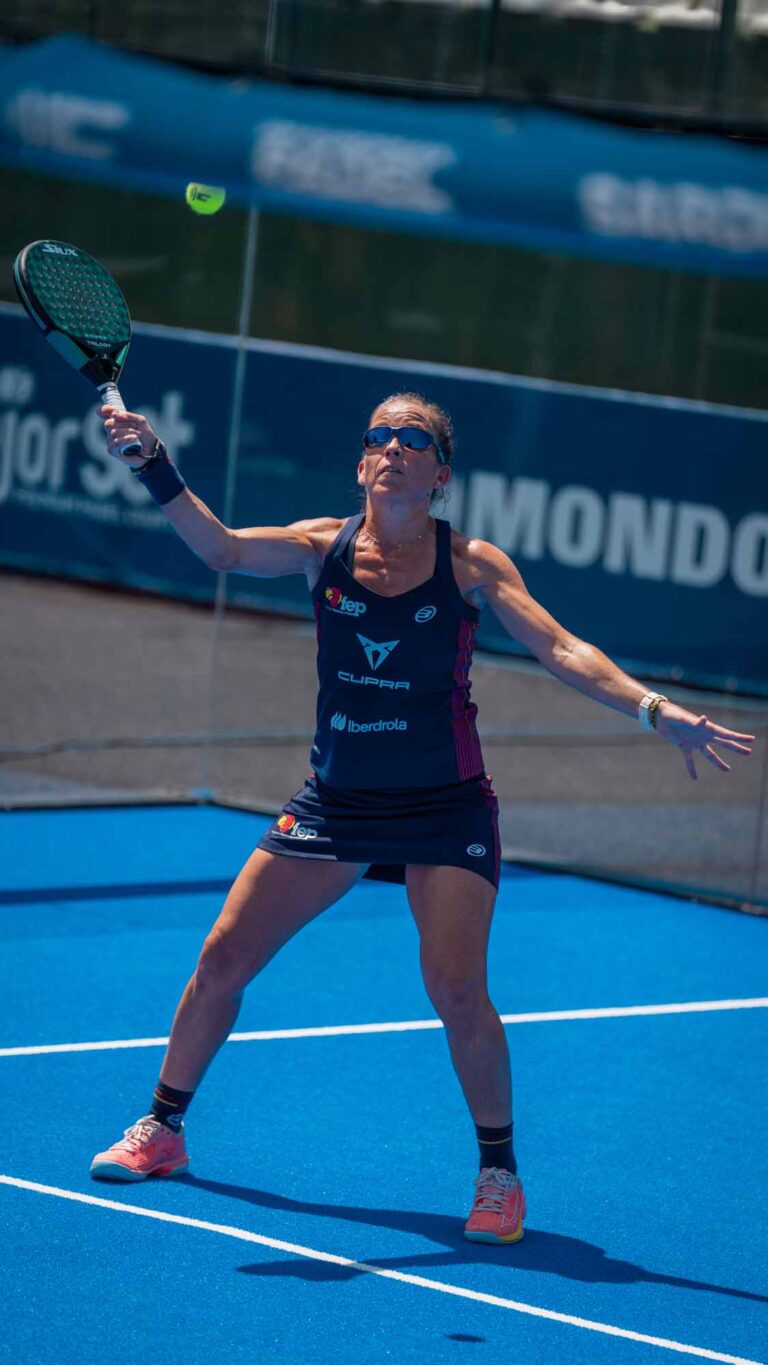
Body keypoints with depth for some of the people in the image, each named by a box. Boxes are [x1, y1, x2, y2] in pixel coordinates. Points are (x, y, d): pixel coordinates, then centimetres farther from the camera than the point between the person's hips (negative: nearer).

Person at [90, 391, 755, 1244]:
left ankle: (499, 1174, 4)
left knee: (456, 992, -16)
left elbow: (562, 651, -14)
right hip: (335, 800, 3)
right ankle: (162, 1131, 21)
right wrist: (152, 466, -33)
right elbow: (221, 547, -18)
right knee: (223, 960, 1)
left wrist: (655, 710, -27)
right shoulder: (323, 548, -3)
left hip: (445, 809, -3)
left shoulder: (471, 565, -8)